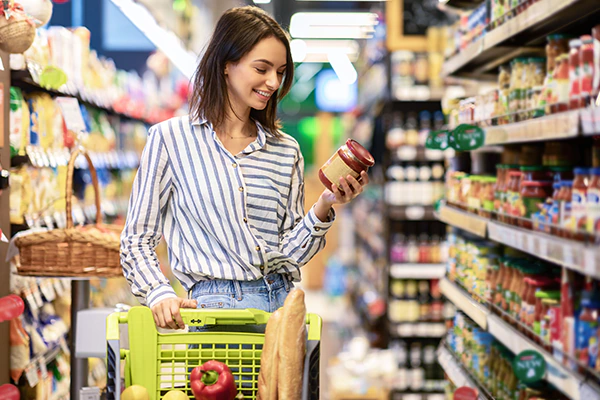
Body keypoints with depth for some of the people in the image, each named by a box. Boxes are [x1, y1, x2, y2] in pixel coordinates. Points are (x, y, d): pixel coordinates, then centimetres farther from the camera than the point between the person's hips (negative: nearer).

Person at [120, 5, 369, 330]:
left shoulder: (287, 152, 15)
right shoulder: (170, 139, 5)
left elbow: (289, 253, 12)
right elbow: (136, 241, 6)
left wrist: (324, 207, -4)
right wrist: (159, 294, -10)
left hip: (284, 303, 5)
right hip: (218, 302, -4)